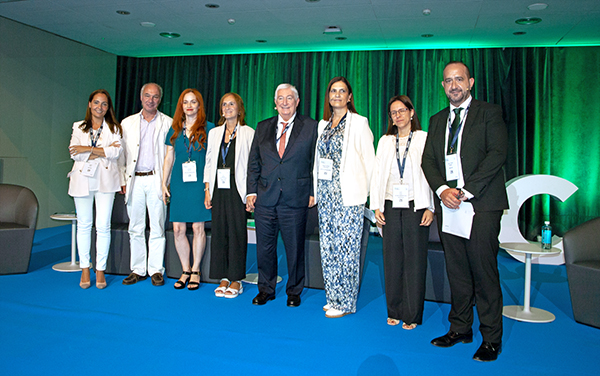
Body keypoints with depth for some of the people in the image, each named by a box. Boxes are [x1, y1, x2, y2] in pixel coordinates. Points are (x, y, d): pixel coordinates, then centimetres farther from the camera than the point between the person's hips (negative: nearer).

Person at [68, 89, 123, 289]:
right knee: (84, 225, 6)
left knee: (103, 226, -3)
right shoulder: (78, 127, 11)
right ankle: (85, 269, 16)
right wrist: (104, 151, -10)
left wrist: (88, 149, -11)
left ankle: (100, 269, 8)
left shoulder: (113, 128, 8)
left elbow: (116, 152, -8)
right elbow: (74, 153, -3)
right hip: (83, 179, 1)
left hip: (105, 180, -1)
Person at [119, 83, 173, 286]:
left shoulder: (168, 123, 5)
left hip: (157, 181, -2)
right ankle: (137, 270, 18)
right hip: (134, 181, 3)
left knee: (157, 228, 1)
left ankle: (156, 270, 11)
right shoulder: (127, 123, 12)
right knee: (135, 228, 8)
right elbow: (121, 155, 12)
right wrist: (122, 181, 5)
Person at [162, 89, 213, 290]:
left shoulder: (208, 128, 2)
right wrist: (164, 183, 10)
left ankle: (195, 271, 15)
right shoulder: (175, 130, 12)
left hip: (199, 182, -3)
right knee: (178, 229, 2)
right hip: (179, 182, 4)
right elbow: (168, 158, 14)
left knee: (198, 227, 1)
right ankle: (185, 271, 17)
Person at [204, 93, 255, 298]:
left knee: (237, 232, -2)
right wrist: (207, 190, 7)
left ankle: (236, 281, 9)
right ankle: (223, 279, 15)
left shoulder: (248, 133, 1)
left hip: (237, 189, -4)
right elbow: (209, 163, 15)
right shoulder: (214, 133, 15)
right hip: (218, 189, 4)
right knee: (219, 231, 4)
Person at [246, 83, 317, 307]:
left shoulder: (310, 127, 3)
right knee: (264, 247, 9)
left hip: (295, 199, -2)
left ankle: (294, 291, 25)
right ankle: (266, 289, 27)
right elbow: (253, 162, 12)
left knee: (295, 247, 6)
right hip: (265, 199, 3)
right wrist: (251, 191, 3)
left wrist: (313, 193, -3)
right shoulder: (262, 128, 12)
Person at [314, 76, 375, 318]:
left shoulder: (358, 123, -3)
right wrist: (318, 190, 12)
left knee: (346, 247, -3)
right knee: (327, 246, 8)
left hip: (348, 195, -6)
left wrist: (362, 192, -6)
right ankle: (333, 298, 20)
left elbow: (369, 160, -4)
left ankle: (345, 302, 9)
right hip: (326, 194, 6)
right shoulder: (323, 124, 15)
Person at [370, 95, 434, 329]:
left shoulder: (425, 139, 3)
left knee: (414, 259, 1)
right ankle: (395, 311, 20)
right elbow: (377, 175, 12)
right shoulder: (385, 141, 13)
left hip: (415, 206, -3)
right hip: (391, 206, 3)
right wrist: (376, 206, 4)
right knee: (392, 259, 7)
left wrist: (430, 208, -8)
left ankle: (412, 315, 12)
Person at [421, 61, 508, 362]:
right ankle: (460, 329, 23)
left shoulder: (489, 113, 3)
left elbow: (497, 154, -8)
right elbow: (428, 160, 12)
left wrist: (466, 191, -14)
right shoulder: (437, 120, 18)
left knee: (484, 273, -2)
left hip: (481, 206, -4)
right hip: (447, 206, 5)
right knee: (456, 273, 10)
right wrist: (442, 190, -6)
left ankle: (491, 339, 11)